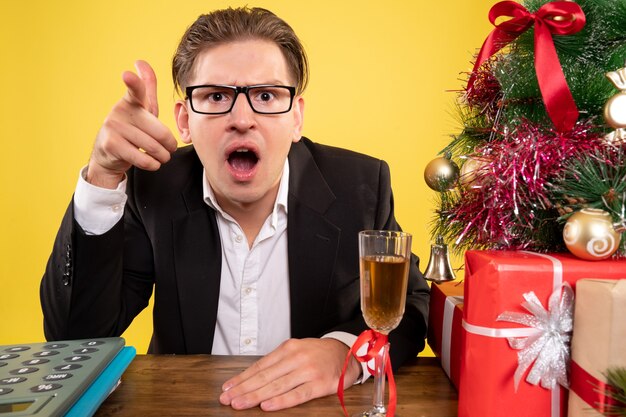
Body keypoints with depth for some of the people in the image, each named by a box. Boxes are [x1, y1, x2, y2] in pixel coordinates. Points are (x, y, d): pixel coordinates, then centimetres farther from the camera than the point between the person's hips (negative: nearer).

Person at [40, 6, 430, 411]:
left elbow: (412, 305, -5)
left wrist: (346, 351, -26)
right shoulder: (154, 188, -10)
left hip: (321, 405, 1)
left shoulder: (361, 185, -11)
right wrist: (105, 177, -24)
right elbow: (76, 337, -13)